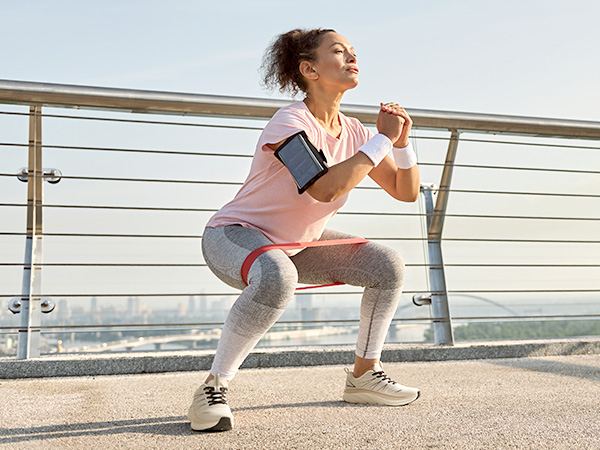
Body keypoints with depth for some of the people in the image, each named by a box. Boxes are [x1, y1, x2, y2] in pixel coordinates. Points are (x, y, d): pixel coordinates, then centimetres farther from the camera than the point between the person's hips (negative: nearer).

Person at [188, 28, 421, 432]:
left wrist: (401, 142, -13)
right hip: (235, 234, -7)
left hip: (298, 244, 8)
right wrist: (382, 139, -30)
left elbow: (406, 192, 4)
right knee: (277, 277, -42)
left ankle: (364, 375, 11)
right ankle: (214, 386, -21)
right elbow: (325, 189, -40)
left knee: (389, 265, -3)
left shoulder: (354, 132, 0)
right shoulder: (291, 121, -23)